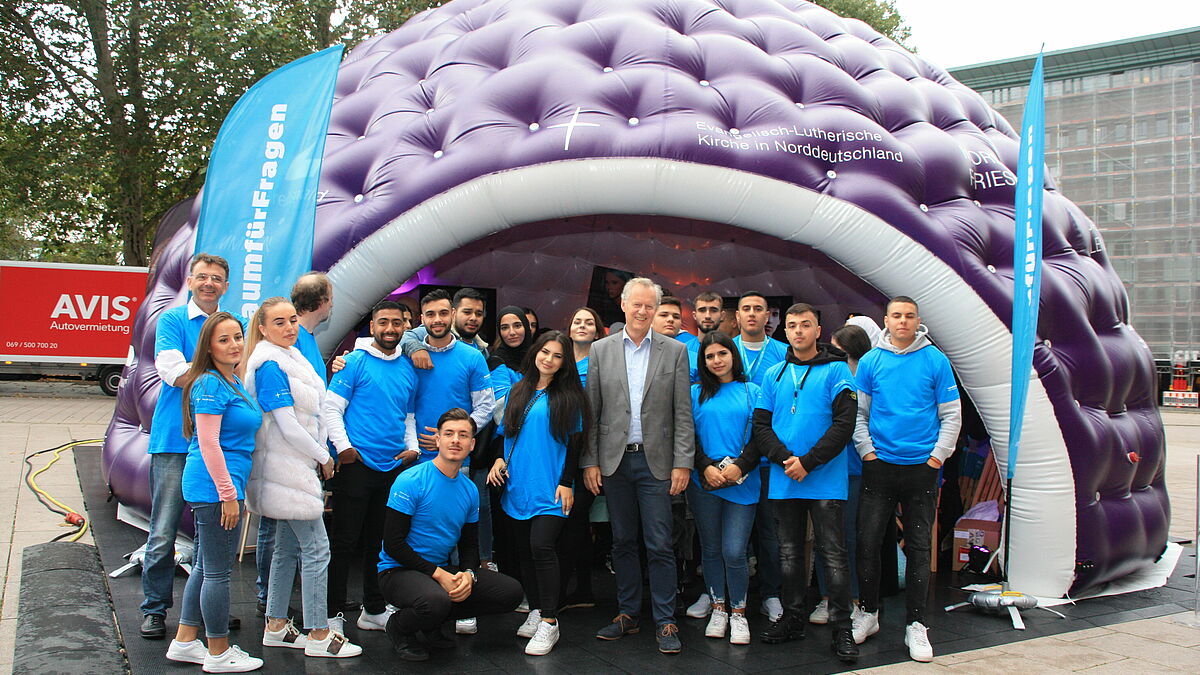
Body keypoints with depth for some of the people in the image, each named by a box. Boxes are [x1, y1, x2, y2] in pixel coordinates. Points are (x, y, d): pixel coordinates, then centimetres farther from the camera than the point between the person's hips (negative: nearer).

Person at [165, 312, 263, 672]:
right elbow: (208, 443, -19)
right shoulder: (210, 384, -14)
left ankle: (184, 642, 27)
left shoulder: (234, 382, 14)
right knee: (218, 572, 0)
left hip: (216, 488, 10)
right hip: (215, 486, -10)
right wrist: (228, 493, -20)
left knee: (205, 567, 17)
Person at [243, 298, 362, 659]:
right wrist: (324, 458, -8)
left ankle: (276, 627, 24)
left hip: (299, 465, 10)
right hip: (289, 469, -10)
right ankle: (318, 636, 2)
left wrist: (320, 458, 11)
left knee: (287, 548, 14)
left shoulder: (292, 357, 13)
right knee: (317, 548, -5)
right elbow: (288, 426, -18)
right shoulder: (270, 365, -16)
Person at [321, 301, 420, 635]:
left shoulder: (408, 368, 12)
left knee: (382, 541, 13)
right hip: (357, 465, -5)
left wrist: (411, 446, 6)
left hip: (394, 466, 5)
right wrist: (343, 447, -15)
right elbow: (331, 408, -7)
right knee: (344, 541, -1)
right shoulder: (355, 362, -4)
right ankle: (332, 613, 9)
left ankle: (374, 610, 24)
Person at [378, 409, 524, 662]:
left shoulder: (470, 490, 6)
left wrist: (468, 574, -9)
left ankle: (435, 620, 8)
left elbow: (470, 544, 13)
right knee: (435, 601, -39)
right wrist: (438, 574, -21)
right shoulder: (410, 482, -14)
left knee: (511, 592, -7)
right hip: (399, 571, -7)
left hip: (443, 570, 7)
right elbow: (393, 543, -17)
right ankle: (399, 627, -3)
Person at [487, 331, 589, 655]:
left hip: (550, 487, -5)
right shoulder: (518, 391, 12)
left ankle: (549, 623, -8)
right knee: (524, 550, 7)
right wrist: (500, 459, 2)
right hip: (518, 484, 5)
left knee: (541, 545, -15)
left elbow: (574, 442, -2)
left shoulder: (569, 395, 0)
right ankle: (535, 612, 18)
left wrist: (567, 482, -8)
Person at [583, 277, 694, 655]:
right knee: (623, 542, 11)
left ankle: (665, 622, 8)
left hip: (656, 461, -2)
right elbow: (592, 412, 5)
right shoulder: (601, 350, 6)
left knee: (659, 546, -1)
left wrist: (682, 464, -6)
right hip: (615, 461, 2)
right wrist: (590, 461, 0)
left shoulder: (675, 351, 2)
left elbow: (683, 414, 0)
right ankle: (628, 613, 22)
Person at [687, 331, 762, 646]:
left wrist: (739, 467, -11)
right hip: (704, 481, 2)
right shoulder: (695, 393, 9)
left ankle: (738, 612, 10)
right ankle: (718, 608, 21)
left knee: (734, 551, -7)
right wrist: (706, 467, -9)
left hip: (742, 484, -1)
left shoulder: (752, 392, 7)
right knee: (711, 549, 8)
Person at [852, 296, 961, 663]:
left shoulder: (935, 360, 0)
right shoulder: (871, 360, 2)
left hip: (922, 467, 0)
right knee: (867, 542, 2)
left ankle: (915, 625, 14)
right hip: (880, 465, 1)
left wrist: (937, 456, -4)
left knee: (919, 546, 5)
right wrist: (867, 451, -2)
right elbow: (858, 412, 7)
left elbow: (952, 415, 3)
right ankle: (868, 613, 20)